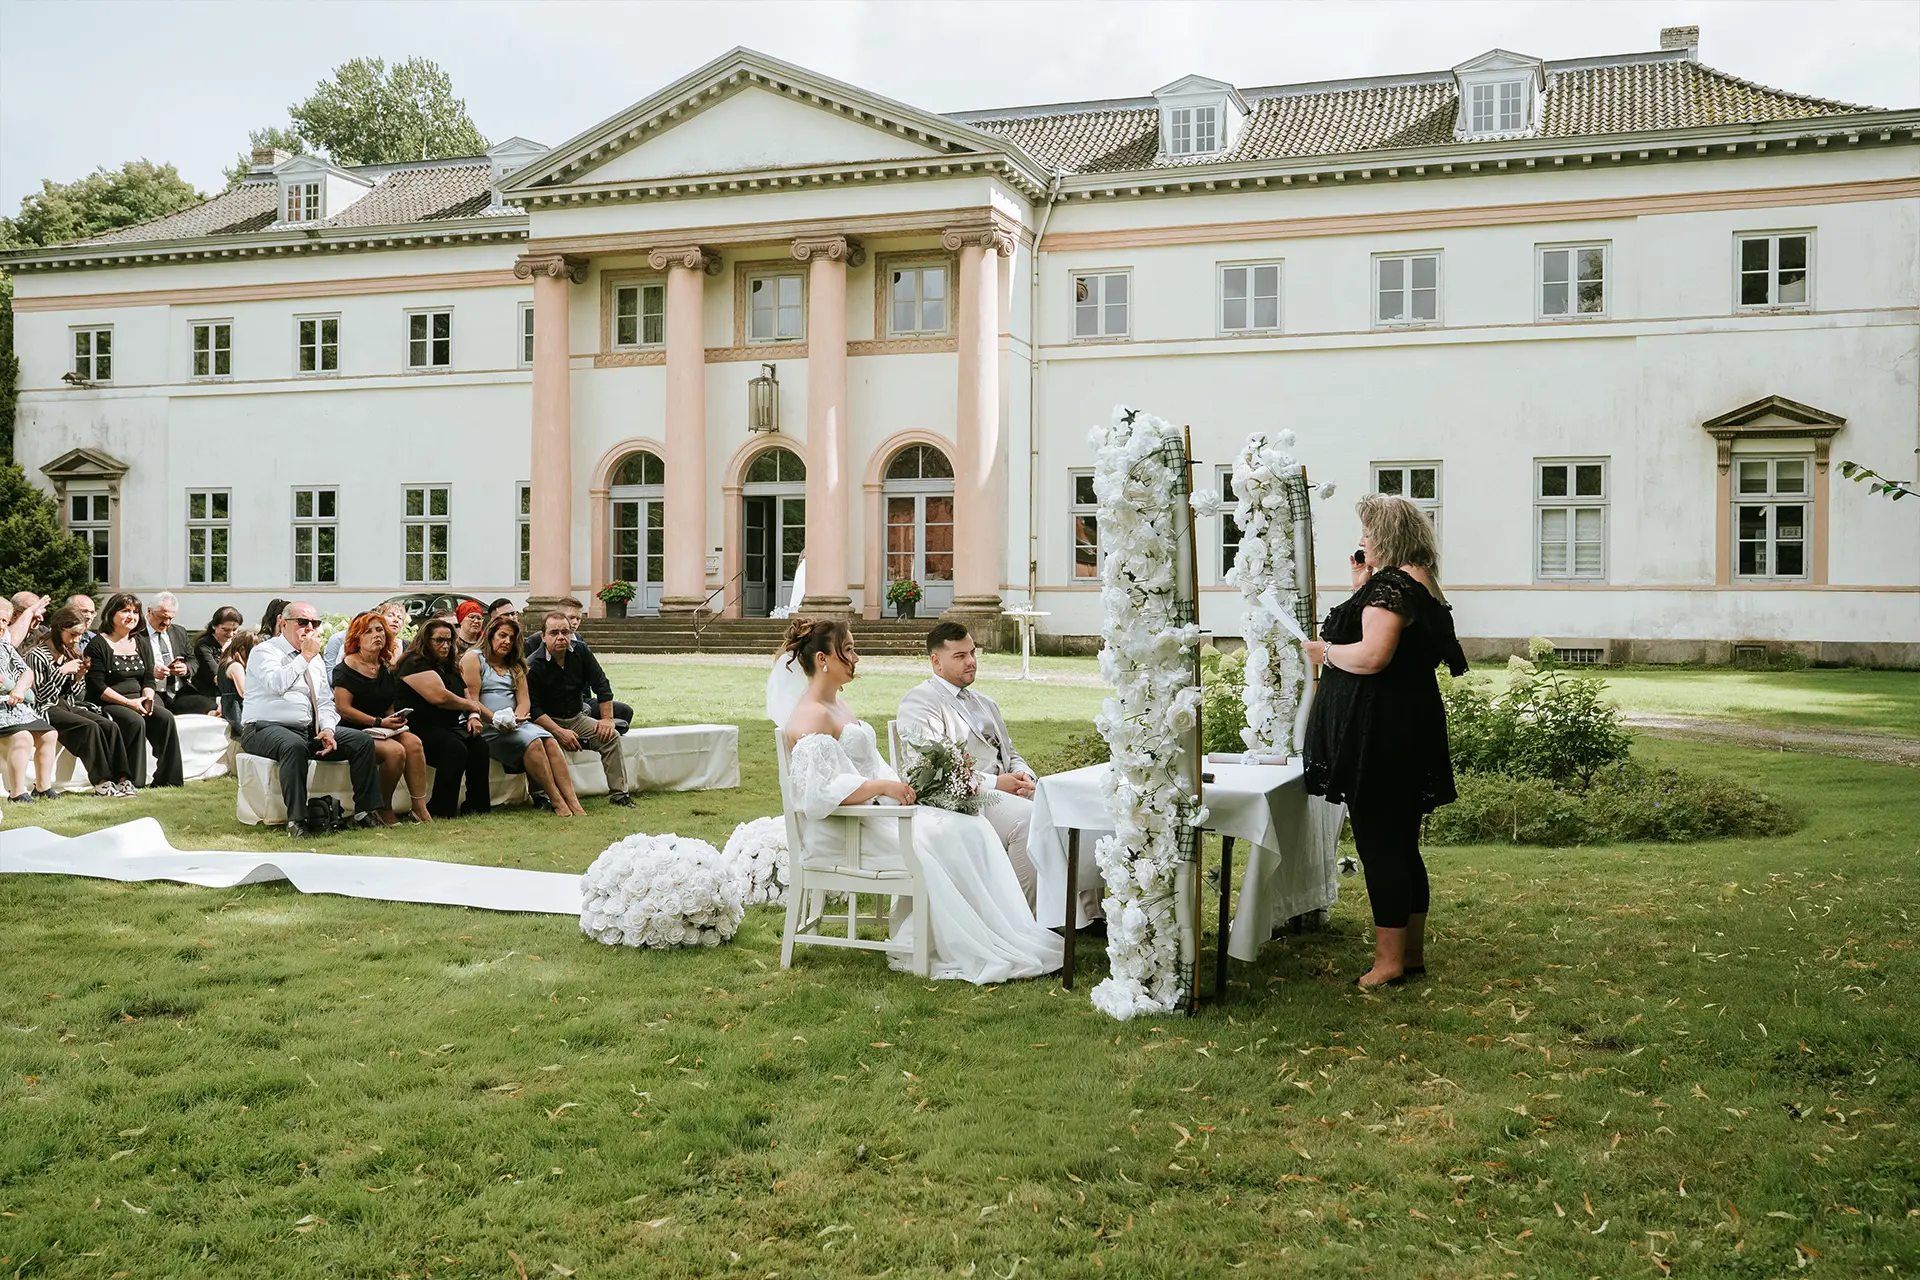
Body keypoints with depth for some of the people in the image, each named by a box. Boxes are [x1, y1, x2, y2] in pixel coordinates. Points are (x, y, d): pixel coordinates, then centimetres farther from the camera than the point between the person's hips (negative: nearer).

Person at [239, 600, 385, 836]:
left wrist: (328, 729, -7)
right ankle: (296, 820, -36)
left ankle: (364, 812, -8)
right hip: (265, 730, -7)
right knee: (294, 745, -40)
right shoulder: (264, 651, -3)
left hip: (309, 730, 7)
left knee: (362, 741, -9)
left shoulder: (316, 660, 18)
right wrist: (305, 656, -16)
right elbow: (275, 684, -23)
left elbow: (325, 703, 13)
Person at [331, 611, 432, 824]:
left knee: (413, 742, -23)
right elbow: (343, 709, -14)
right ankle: (384, 811, -12)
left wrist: (396, 719, 0)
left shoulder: (386, 669, 16)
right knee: (395, 750, -30)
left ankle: (420, 809, -23)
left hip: (382, 729, 6)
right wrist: (379, 722, -17)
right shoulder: (347, 668, -6)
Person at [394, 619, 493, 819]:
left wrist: (474, 716, 0)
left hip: (451, 726, 8)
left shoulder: (448, 667, 24)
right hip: (421, 726, -8)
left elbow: (467, 697, 24)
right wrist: (471, 706, -3)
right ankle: (441, 810, -30)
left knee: (480, 746, -19)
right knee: (455, 748, -33)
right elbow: (439, 697, -18)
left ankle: (477, 806, -18)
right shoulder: (415, 664, -6)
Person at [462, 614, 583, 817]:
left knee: (549, 741, -23)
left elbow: (524, 700, 12)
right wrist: (497, 720, -19)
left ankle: (572, 801, -35)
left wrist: (517, 717, -10)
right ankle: (557, 802, -33)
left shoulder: (515, 665, 24)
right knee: (532, 741, -31)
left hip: (516, 723, 6)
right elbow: (471, 700, -8)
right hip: (487, 727, -6)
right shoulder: (473, 658, 4)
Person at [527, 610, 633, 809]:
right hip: (547, 722, -5)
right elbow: (533, 708, -17)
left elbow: (602, 685, 5)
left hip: (577, 718, 5)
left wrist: (607, 719, -5)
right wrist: (559, 732, -26)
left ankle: (618, 795, -15)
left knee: (611, 736, -16)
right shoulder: (533, 665, -14)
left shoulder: (581, 652, -1)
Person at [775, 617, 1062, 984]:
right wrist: (882, 786, -25)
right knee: (937, 837, -24)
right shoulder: (810, 717, -13)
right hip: (839, 831, -9)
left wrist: (897, 788, 6)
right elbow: (819, 791, -23)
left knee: (970, 826, -8)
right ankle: (969, 950, -16)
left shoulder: (839, 705, 19)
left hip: (872, 811, 9)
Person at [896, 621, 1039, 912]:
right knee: (1028, 819, -32)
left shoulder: (985, 703, 28)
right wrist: (993, 784, -16)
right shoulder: (919, 702, 0)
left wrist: (1023, 776, 2)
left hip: (1005, 790, 8)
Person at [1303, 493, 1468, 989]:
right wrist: (1362, 588, 17)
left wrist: (1324, 650, -9)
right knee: (1402, 845, 15)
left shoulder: (1391, 584, -16)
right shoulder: (1419, 583, 16)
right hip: (1411, 723, 11)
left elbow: (1372, 655, -26)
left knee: (1378, 845, -5)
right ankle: (1412, 953, 22)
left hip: (1380, 733, -10)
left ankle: (1389, 962, -1)